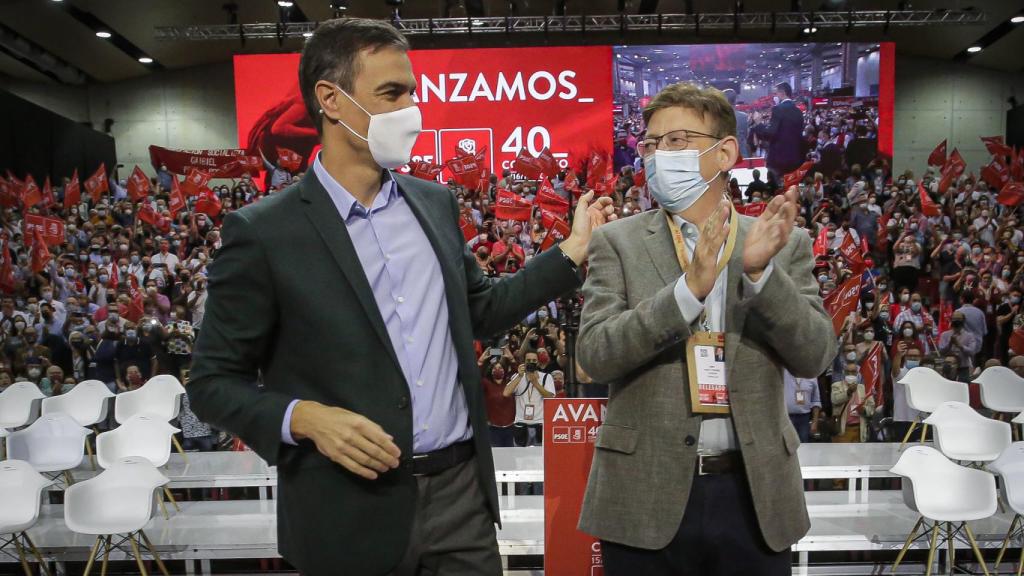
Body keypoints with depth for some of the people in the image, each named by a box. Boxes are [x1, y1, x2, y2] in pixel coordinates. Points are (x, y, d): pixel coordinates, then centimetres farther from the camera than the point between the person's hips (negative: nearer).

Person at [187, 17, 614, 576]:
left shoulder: (436, 202, 6)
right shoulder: (262, 231, -10)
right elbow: (213, 381, -5)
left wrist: (571, 252, 11)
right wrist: (304, 417, -21)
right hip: (352, 513, -4)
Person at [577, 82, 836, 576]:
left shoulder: (785, 244, 3)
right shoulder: (617, 241, -1)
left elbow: (814, 357, -4)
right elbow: (594, 354, -11)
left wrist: (761, 271, -18)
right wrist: (689, 288, -23)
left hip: (755, 495, 2)